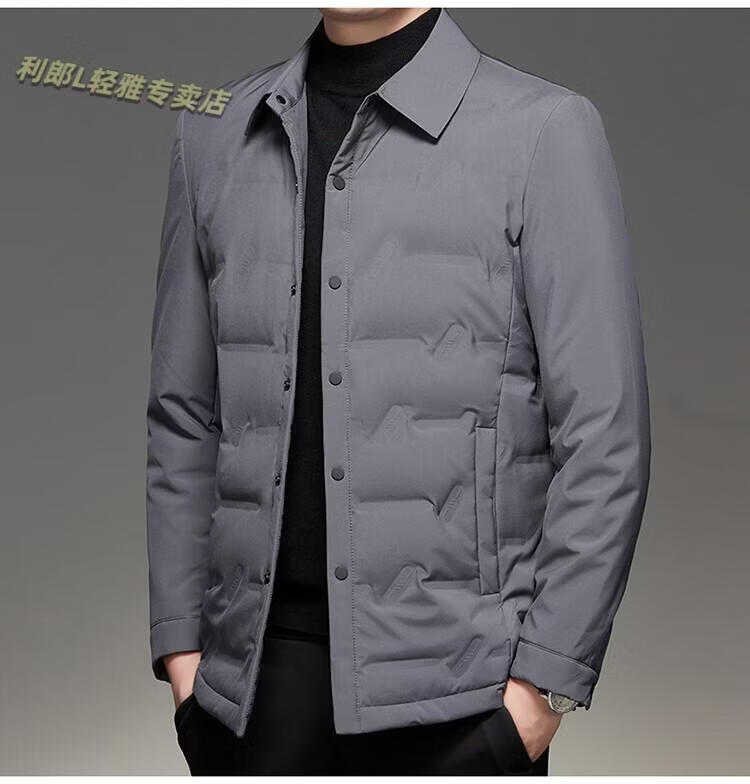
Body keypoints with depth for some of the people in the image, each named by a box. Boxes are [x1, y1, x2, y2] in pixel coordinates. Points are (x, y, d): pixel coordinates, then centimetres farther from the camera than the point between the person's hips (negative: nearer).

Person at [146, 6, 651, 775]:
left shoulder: (545, 129, -3)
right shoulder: (214, 135, 10)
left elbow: (603, 434, -6)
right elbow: (183, 414, 12)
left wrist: (546, 680, -9)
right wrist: (179, 642, 8)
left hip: (454, 682, -3)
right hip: (260, 665, 4)